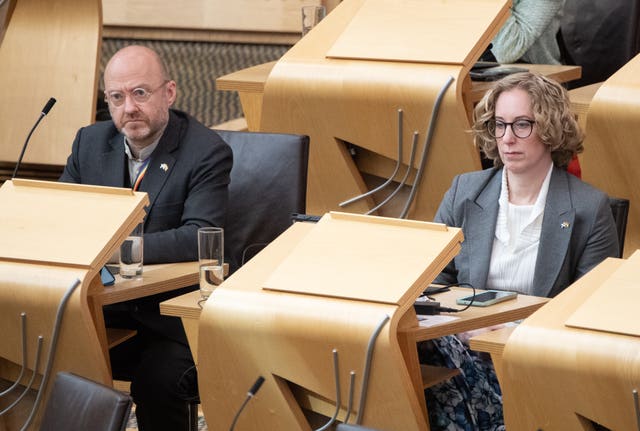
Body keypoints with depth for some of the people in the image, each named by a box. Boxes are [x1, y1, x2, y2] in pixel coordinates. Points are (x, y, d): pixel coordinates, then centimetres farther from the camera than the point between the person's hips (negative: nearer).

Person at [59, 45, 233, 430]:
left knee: (156, 380, -31)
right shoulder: (90, 142, 9)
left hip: (177, 316, -5)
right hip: (108, 309, 5)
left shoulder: (207, 152, -11)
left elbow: (199, 237, -23)